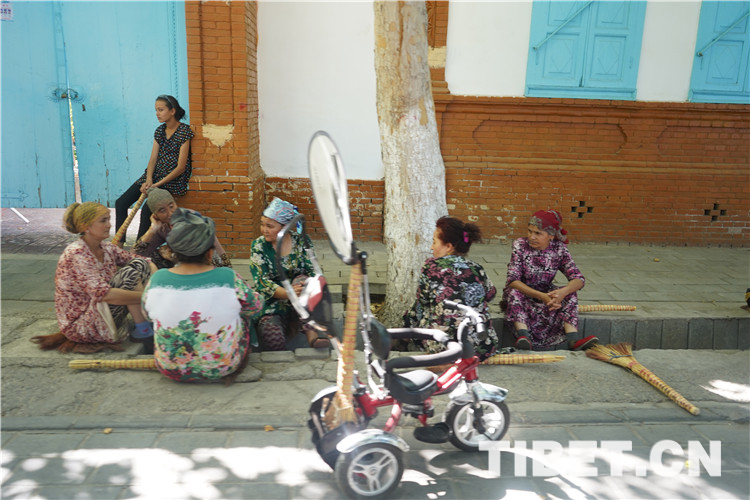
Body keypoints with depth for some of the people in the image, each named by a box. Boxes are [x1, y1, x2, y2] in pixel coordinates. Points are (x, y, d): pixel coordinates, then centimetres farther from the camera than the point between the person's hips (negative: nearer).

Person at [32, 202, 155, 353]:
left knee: (140, 264, -4)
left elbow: (146, 263, 3)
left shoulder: (106, 248, 4)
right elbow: (104, 294, -32)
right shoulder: (76, 254, -21)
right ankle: (144, 330, -14)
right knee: (129, 273, -23)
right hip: (81, 324, -8)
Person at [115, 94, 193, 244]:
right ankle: (119, 243, 5)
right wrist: (148, 180, -13)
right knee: (121, 203, -3)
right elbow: (153, 159, 7)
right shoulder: (160, 130, 9)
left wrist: (157, 185, -19)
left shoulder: (184, 131, -13)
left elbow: (181, 167, -16)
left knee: (147, 210, -26)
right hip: (155, 175, 8)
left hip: (173, 179, -8)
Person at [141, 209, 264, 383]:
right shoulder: (230, 279, -25)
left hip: (170, 369, 3)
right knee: (244, 312, 22)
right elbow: (255, 307, -7)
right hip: (222, 368, -2)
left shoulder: (156, 279, -17)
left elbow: (147, 313, 4)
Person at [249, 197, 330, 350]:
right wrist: (288, 293, -31)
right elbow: (262, 282, -12)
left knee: (301, 280, -33)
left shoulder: (301, 241, 1)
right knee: (273, 339, -34)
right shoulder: (258, 246, -2)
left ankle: (311, 334, -34)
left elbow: (313, 271, -4)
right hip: (272, 303, -2)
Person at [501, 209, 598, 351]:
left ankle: (572, 339, -33)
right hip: (521, 294, -2)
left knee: (570, 293, -22)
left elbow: (579, 279, -16)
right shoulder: (520, 245, -16)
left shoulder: (559, 249, -9)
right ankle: (523, 336, -47)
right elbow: (513, 280, -26)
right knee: (514, 292, -33)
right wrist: (540, 296, -39)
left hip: (546, 294, 2)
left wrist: (562, 292, -39)